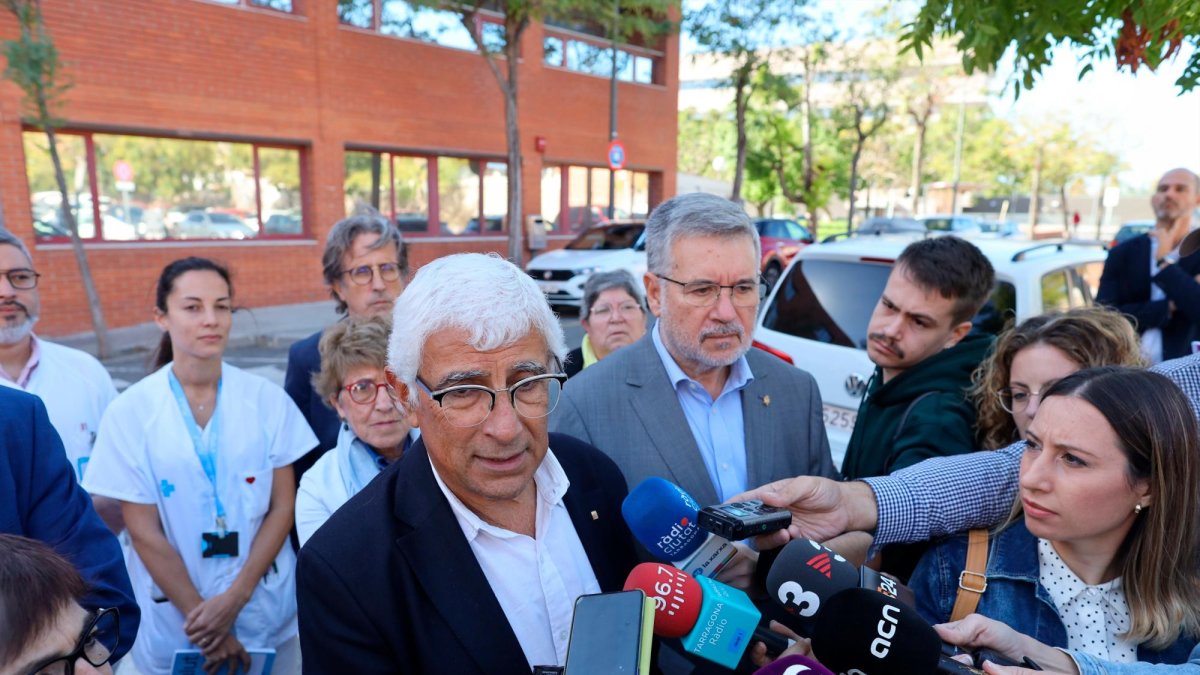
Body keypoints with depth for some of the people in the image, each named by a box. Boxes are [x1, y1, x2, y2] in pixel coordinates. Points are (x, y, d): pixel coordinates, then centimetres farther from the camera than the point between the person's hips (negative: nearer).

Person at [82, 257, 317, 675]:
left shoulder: (267, 399, -6)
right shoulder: (129, 412, -9)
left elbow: (283, 506, -4)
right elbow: (143, 532, -8)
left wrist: (233, 599, -11)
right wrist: (201, 615, -9)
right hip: (173, 619, -1)